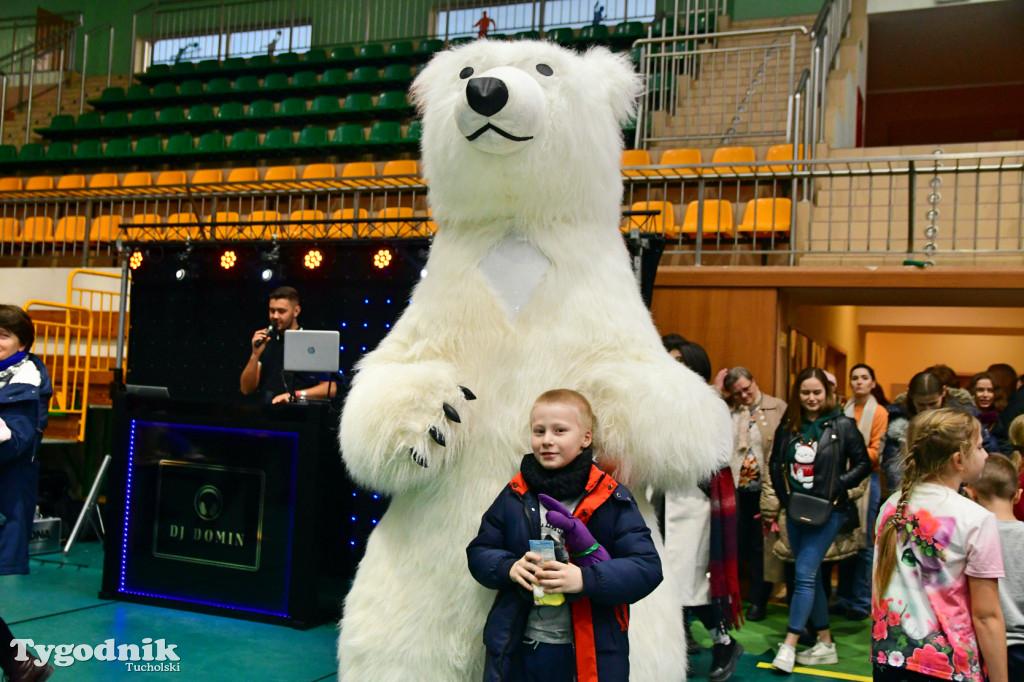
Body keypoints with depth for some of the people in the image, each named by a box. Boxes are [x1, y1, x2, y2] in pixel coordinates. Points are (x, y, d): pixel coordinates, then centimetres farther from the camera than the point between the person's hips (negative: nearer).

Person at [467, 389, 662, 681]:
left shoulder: (613, 499, -6)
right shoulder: (514, 495, 4)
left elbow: (647, 568, -12)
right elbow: (479, 552, 7)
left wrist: (585, 579, -26)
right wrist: (509, 567, -15)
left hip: (593, 653, -2)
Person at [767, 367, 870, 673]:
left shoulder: (843, 425, -6)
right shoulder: (788, 427, 5)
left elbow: (863, 464, -2)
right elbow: (775, 463, 13)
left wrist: (837, 485, -13)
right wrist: (784, 494, 1)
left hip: (827, 511, -5)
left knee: (805, 574, -10)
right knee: (812, 576, 12)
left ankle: (789, 646, -7)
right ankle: (825, 643, 23)